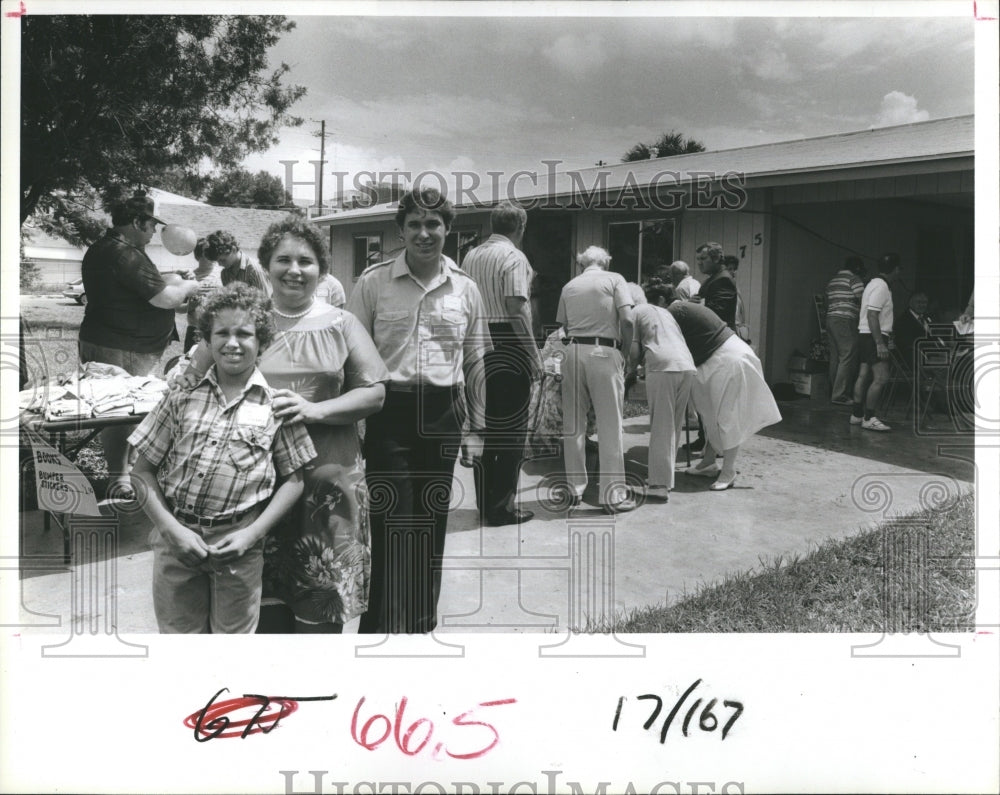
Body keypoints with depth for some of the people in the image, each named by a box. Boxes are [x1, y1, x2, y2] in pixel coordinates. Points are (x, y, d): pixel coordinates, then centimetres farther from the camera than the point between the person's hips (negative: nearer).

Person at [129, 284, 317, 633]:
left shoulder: (276, 405, 1)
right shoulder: (183, 395, 2)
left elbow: (293, 480, 2)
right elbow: (142, 470, 3)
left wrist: (252, 534, -9)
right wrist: (172, 529, -9)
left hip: (237, 543, -1)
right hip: (176, 537, 1)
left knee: (234, 633, 12)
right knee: (178, 632, 12)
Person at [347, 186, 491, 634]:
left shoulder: (465, 289, 7)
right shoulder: (373, 283, -2)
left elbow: (475, 364, 12)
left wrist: (476, 429, 11)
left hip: (442, 414, 3)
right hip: (390, 412, -3)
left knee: (431, 523, 12)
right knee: (392, 523, -5)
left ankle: (422, 623, 28)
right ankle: (382, 624, 7)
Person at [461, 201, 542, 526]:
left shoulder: (470, 256, 13)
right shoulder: (513, 257, -9)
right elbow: (516, 308, -18)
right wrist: (534, 354, -14)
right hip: (508, 346, -7)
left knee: (483, 423, 14)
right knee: (511, 427, 1)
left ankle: (485, 501, 22)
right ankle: (502, 506, 4)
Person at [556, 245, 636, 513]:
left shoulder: (569, 286, 16)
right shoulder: (614, 279, 7)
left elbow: (564, 325, 10)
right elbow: (627, 320, -5)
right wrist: (624, 350, 6)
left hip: (573, 350, 4)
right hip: (604, 352, -3)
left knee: (573, 424, 10)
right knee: (610, 425, 0)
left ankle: (575, 488, 18)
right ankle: (612, 495, 3)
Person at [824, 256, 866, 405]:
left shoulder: (832, 280, 21)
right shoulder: (854, 279, -4)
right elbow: (862, 301, -11)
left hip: (830, 319, 9)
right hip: (846, 320, -9)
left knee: (835, 358, 10)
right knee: (847, 358, -8)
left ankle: (835, 392, 12)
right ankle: (840, 395, -13)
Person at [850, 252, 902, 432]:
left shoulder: (874, 283, 17)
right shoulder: (881, 286, -14)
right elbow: (872, 315, -22)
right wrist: (880, 343, -26)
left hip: (865, 335, 11)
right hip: (874, 336, -11)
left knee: (864, 375, 11)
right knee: (881, 378, -13)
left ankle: (857, 414, 15)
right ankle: (869, 418, -13)